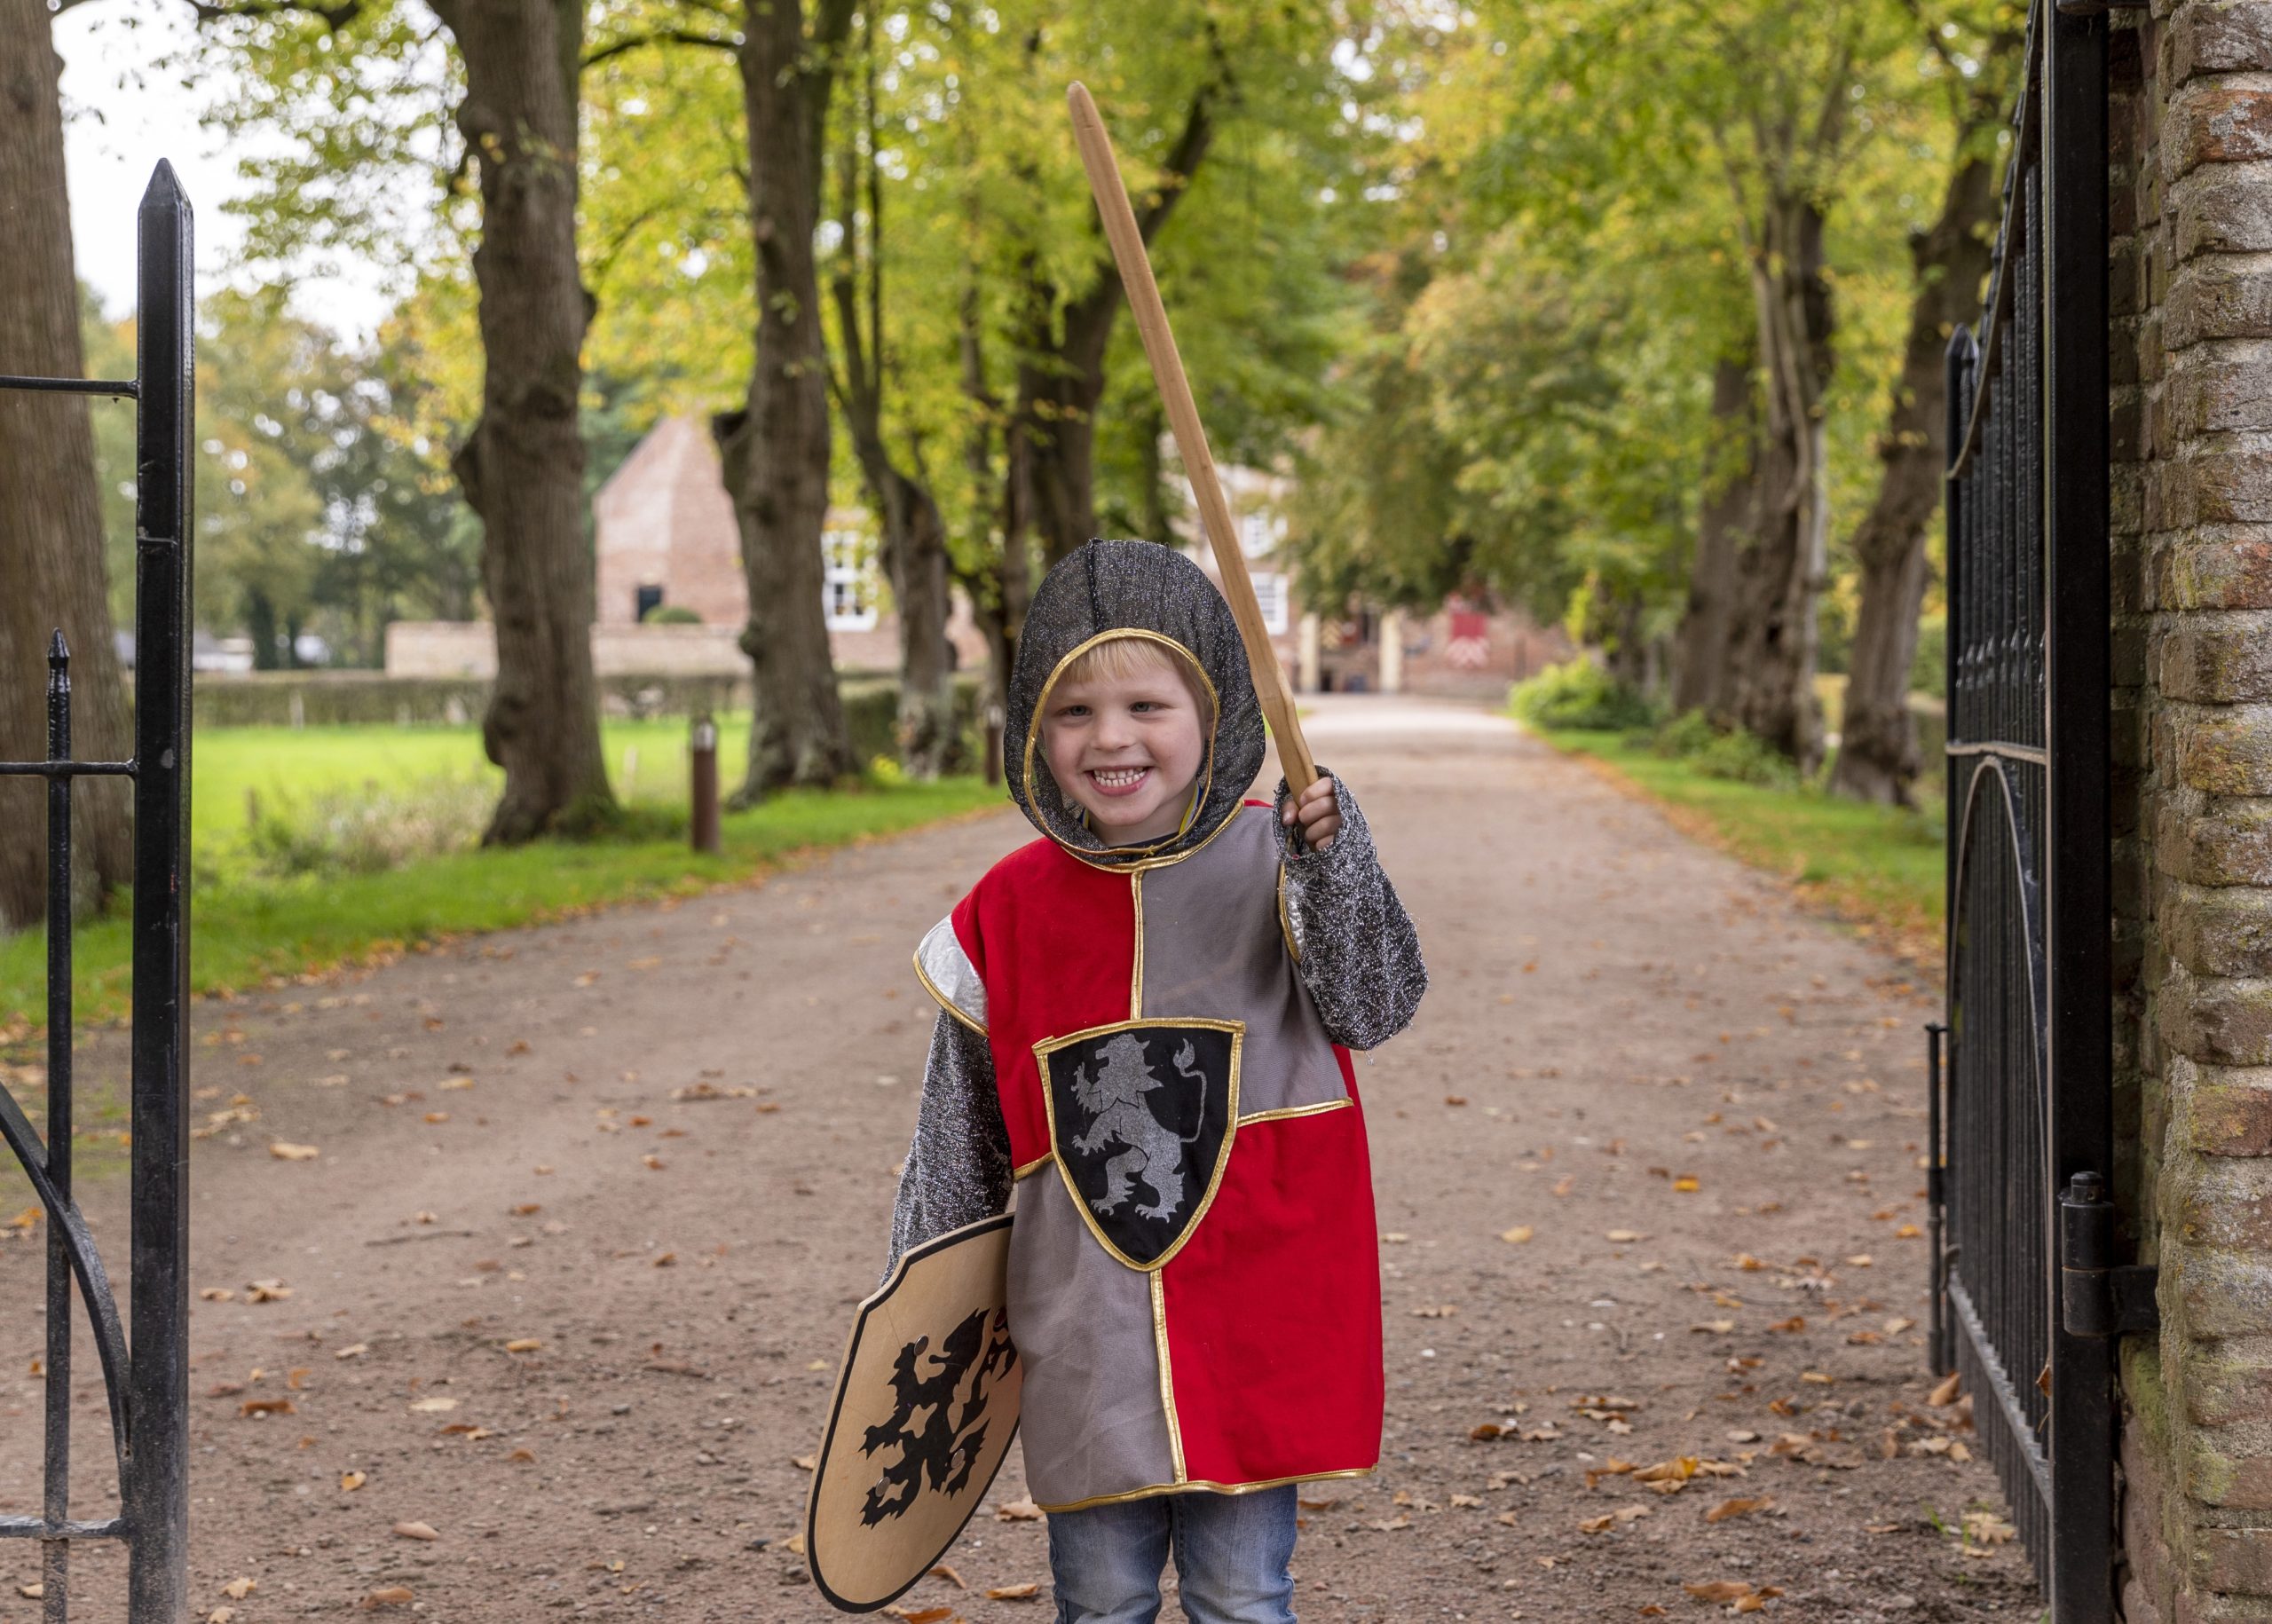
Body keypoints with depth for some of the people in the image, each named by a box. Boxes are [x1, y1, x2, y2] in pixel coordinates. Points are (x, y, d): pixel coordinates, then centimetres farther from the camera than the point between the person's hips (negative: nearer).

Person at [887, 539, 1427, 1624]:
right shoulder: (1008, 914, 1)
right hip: (1084, 1335, 2)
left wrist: (1335, 863, -31)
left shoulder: (1275, 866, -5)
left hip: (1252, 1317, -2)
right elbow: (957, 1138, 10)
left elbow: (1370, 1010, -17)